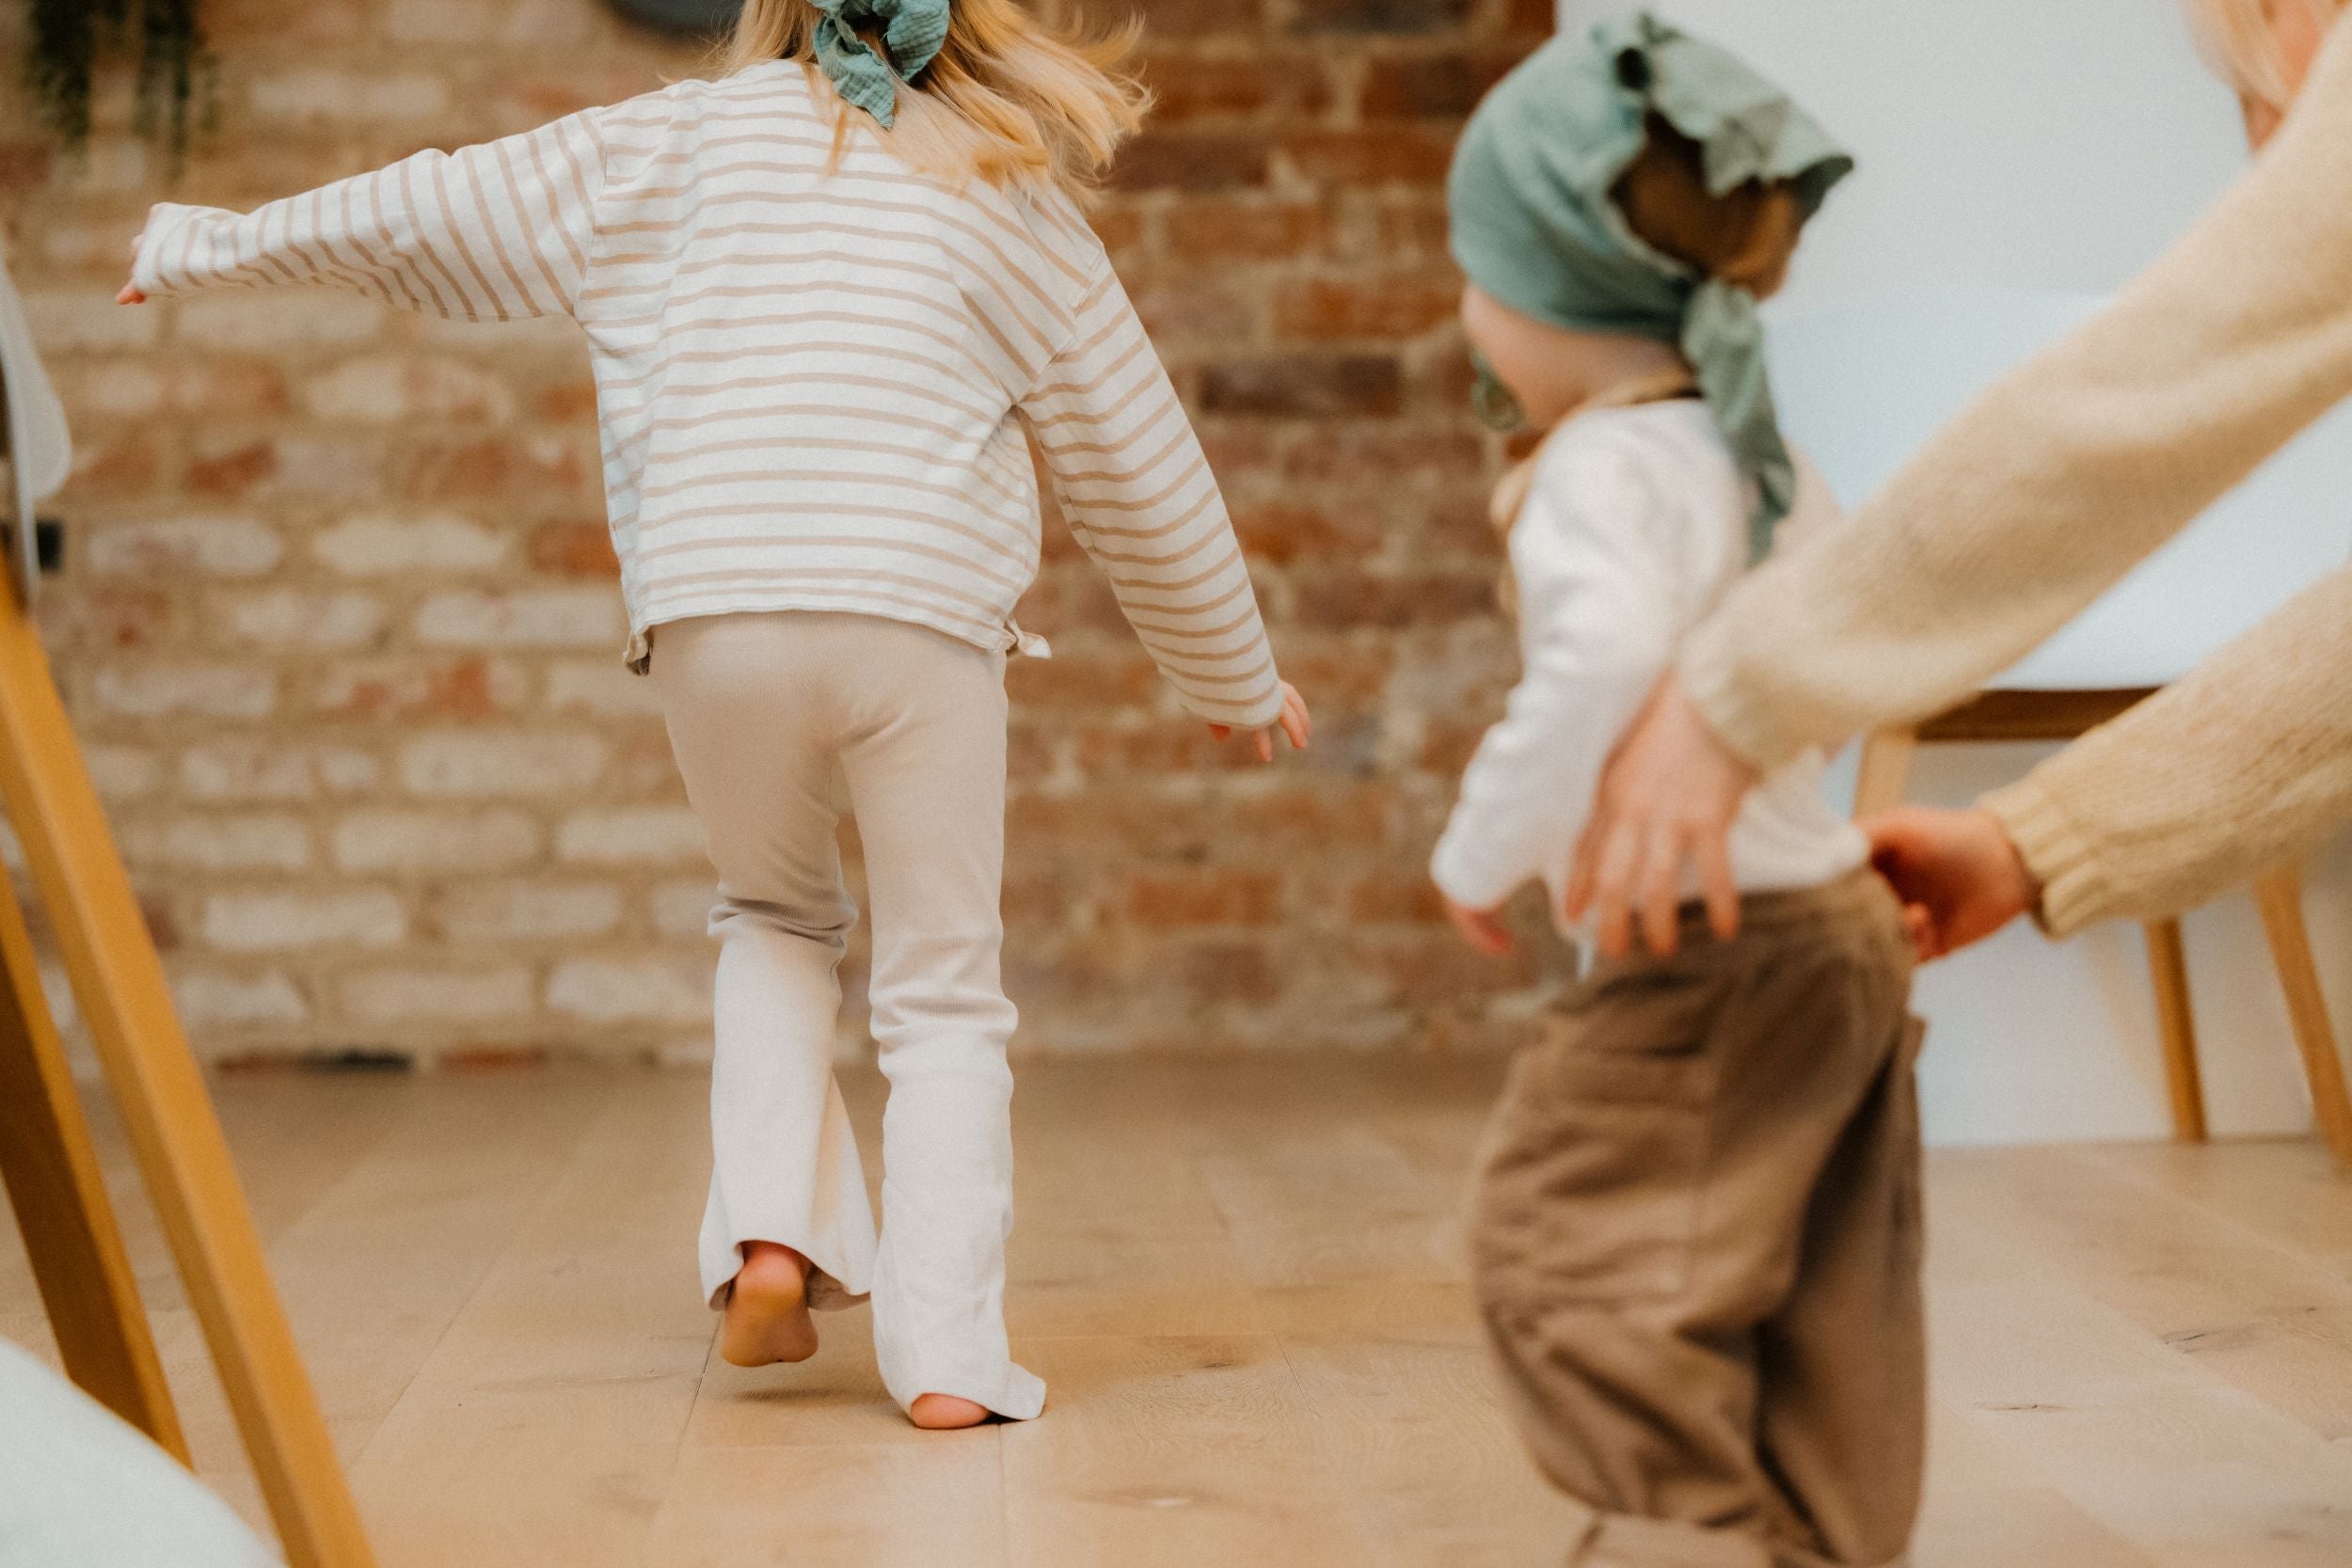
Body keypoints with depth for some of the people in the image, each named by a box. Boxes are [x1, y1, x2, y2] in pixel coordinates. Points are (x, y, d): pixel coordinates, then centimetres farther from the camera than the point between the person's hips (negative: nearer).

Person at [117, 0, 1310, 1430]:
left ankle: (770, 1232, 8)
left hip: (712, 613, 1)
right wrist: (1237, 678, 30)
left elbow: (425, 211, 19)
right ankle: (948, 1349, 1)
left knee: (777, 921, 25)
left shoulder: (683, 141, 15)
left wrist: (213, 248, 34)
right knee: (946, 998, 10)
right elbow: (1142, 477, 18)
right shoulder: (1018, 195, 15)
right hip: (926, 617, -1)